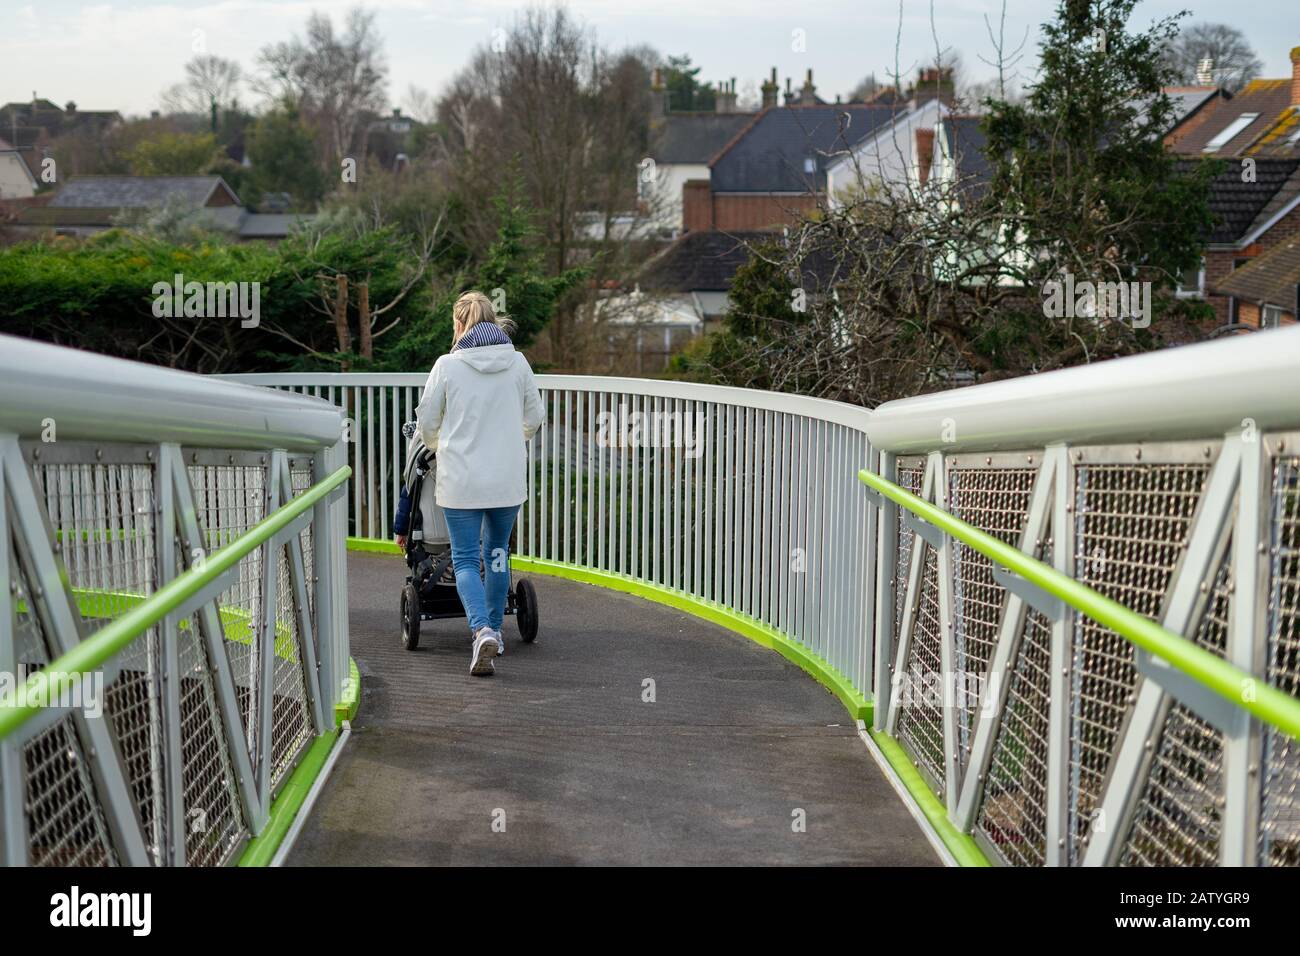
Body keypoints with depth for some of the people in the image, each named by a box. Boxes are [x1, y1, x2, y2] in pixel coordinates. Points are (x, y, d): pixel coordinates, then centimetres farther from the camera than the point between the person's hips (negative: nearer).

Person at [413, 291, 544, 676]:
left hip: (461, 480, -3)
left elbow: (427, 421, 2)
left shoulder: (448, 365, -6)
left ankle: (482, 630, -18)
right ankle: (494, 629, 29)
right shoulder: (517, 362, 1)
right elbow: (534, 417, 10)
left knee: (466, 560, 2)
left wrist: (437, 446, 24)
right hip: (508, 479, 3)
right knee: (497, 553, 19)